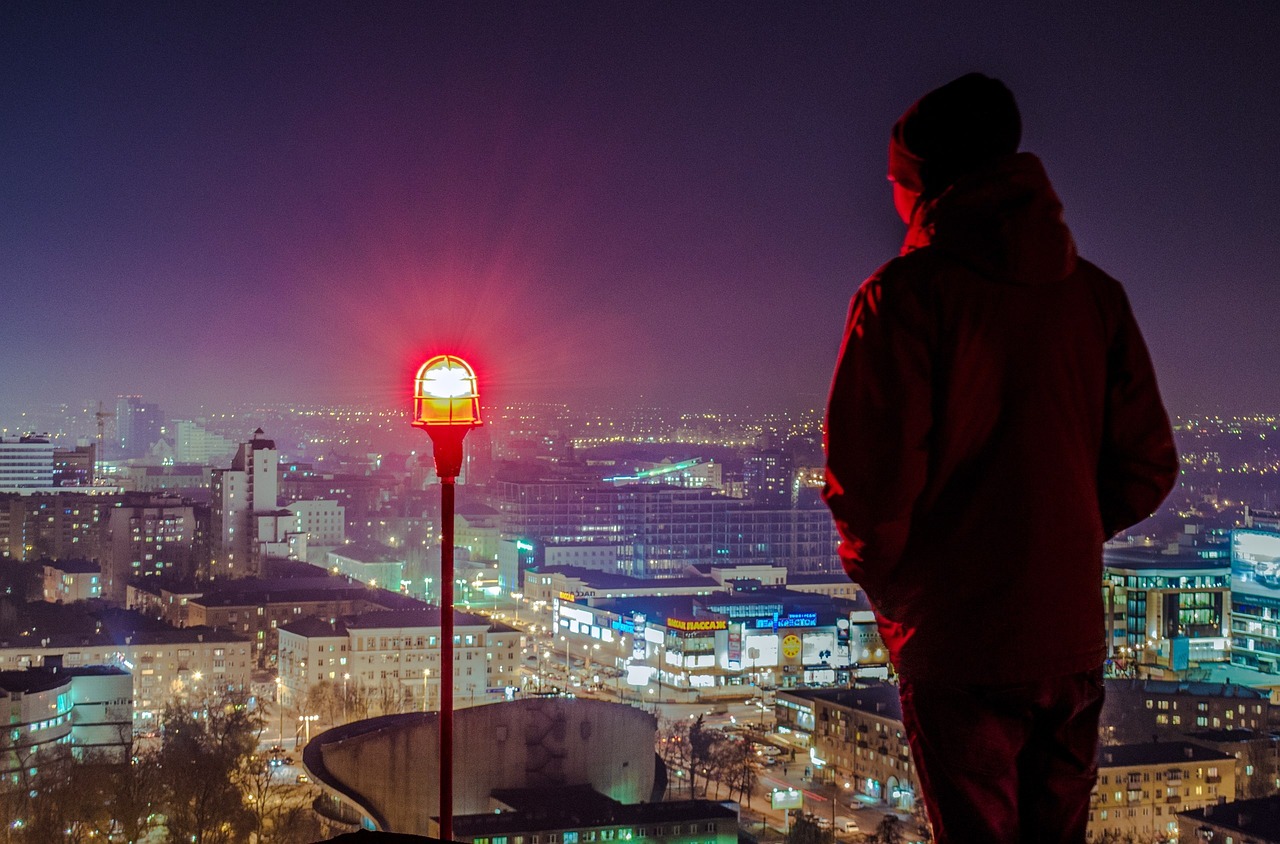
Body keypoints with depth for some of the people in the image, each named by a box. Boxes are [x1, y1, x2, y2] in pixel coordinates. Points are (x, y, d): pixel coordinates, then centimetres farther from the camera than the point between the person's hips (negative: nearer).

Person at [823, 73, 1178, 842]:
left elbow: (872, 471, -17)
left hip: (959, 642, -5)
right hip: (1075, 637, 5)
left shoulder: (905, 294, -11)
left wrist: (876, 569, 2)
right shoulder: (1095, 292, 6)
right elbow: (1149, 468, 7)